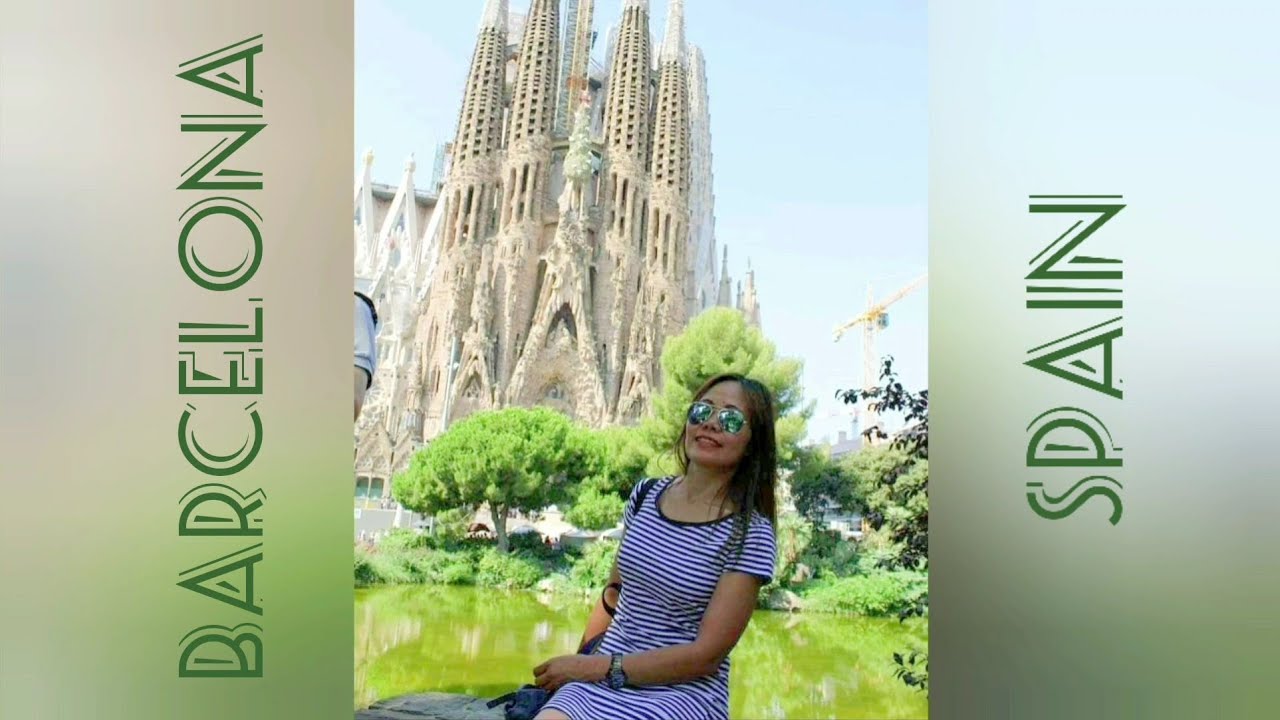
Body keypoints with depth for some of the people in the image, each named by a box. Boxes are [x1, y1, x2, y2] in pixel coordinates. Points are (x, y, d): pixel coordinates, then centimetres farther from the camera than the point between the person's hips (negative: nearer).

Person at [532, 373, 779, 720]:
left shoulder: (750, 535, -11)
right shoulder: (645, 496, 5)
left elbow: (707, 655, -12)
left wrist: (599, 667, -13)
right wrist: (578, 664, 8)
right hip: (602, 679, 4)